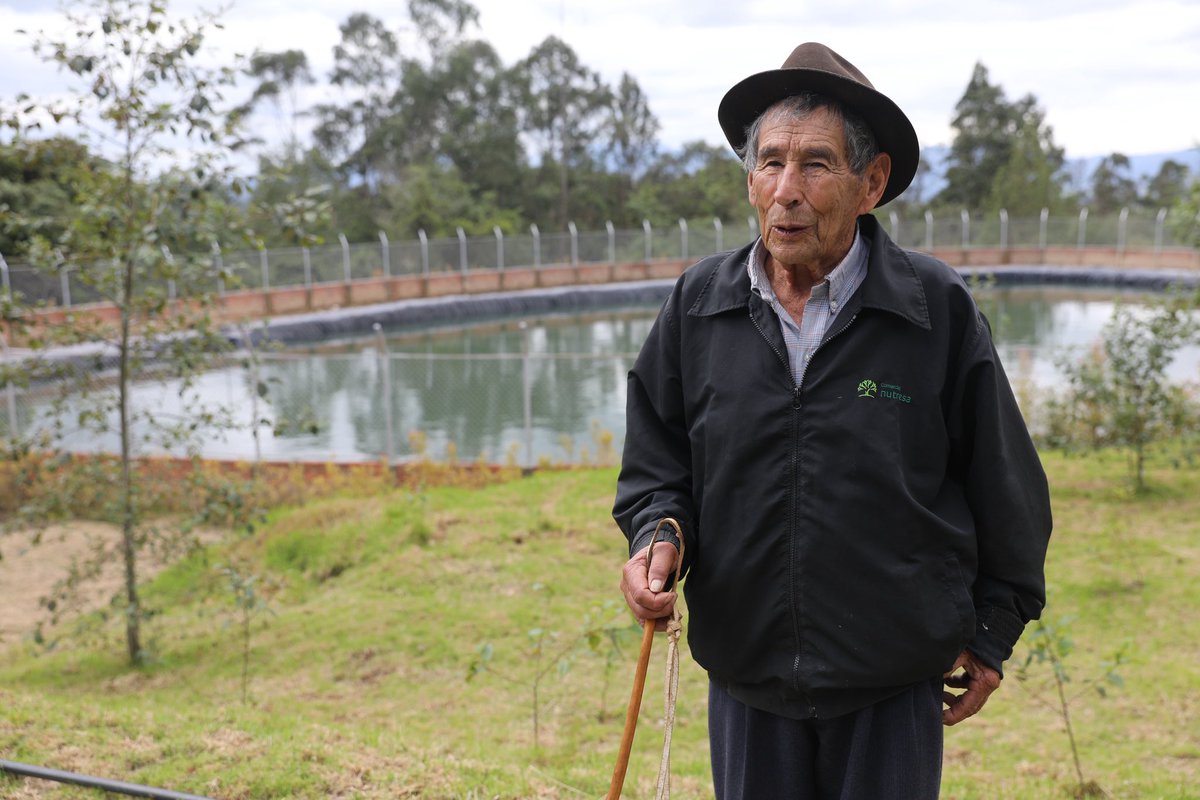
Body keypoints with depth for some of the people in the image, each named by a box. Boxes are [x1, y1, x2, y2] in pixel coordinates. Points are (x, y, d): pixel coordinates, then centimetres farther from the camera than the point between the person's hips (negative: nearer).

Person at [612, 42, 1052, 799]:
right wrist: (658, 536, -12)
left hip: (894, 681, -2)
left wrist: (993, 632, 7)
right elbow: (657, 459, 8)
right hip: (746, 672, 2)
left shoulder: (940, 309, -8)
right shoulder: (698, 304, -2)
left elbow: (1004, 482, 1)